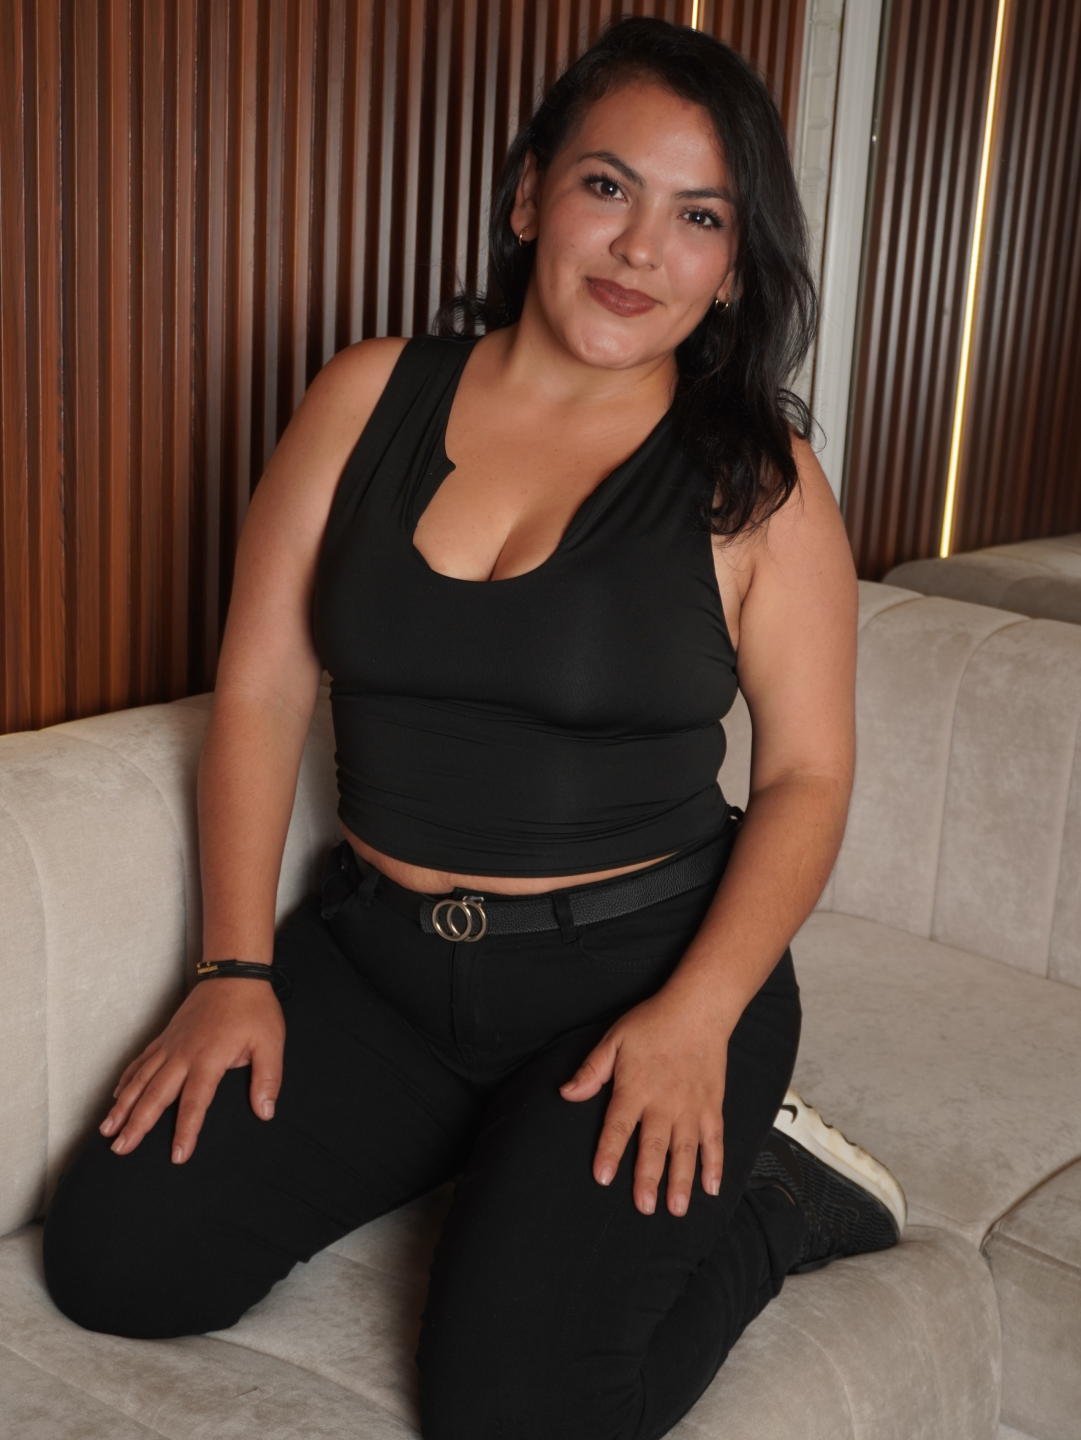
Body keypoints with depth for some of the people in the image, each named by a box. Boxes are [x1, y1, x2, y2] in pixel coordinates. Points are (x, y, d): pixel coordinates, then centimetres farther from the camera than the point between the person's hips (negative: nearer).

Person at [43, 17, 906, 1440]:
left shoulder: (755, 474, -6)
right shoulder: (370, 397, 1)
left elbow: (807, 771, -5)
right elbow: (261, 694, 1)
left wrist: (698, 1016, -17)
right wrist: (238, 969, -5)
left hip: (632, 967, -4)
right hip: (373, 954, 4)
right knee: (112, 1258, -6)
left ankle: (773, 1192, 10)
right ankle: (490, 1151, 14)